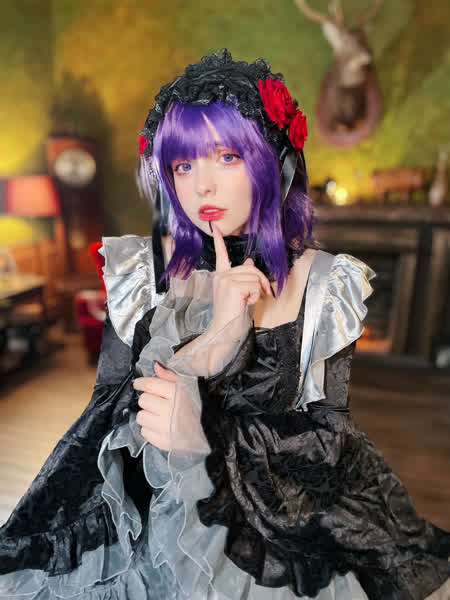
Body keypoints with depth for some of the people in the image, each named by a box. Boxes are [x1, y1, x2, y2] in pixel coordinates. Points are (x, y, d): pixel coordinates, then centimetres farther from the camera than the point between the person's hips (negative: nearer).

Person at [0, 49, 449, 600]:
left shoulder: (324, 284, -8)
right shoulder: (137, 269, -6)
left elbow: (328, 437, -9)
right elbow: (109, 413, -11)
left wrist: (207, 435, -25)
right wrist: (216, 337, -24)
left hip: (282, 528, 0)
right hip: (150, 519, 1)